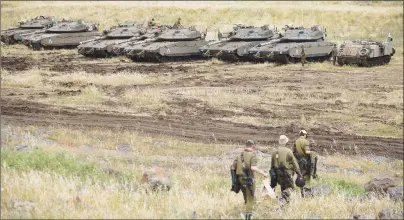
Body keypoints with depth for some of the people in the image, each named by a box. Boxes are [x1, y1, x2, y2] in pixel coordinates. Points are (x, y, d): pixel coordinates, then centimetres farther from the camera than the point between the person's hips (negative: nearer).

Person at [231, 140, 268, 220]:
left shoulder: (239, 155, 8)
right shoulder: (252, 155, -10)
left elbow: (233, 167, 6)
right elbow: (253, 168, -24)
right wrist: (263, 173, -17)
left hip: (240, 178, 6)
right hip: (249, 179, -6)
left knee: (246, 197, 22)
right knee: (250, 198, 2)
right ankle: (248, 213, -5)